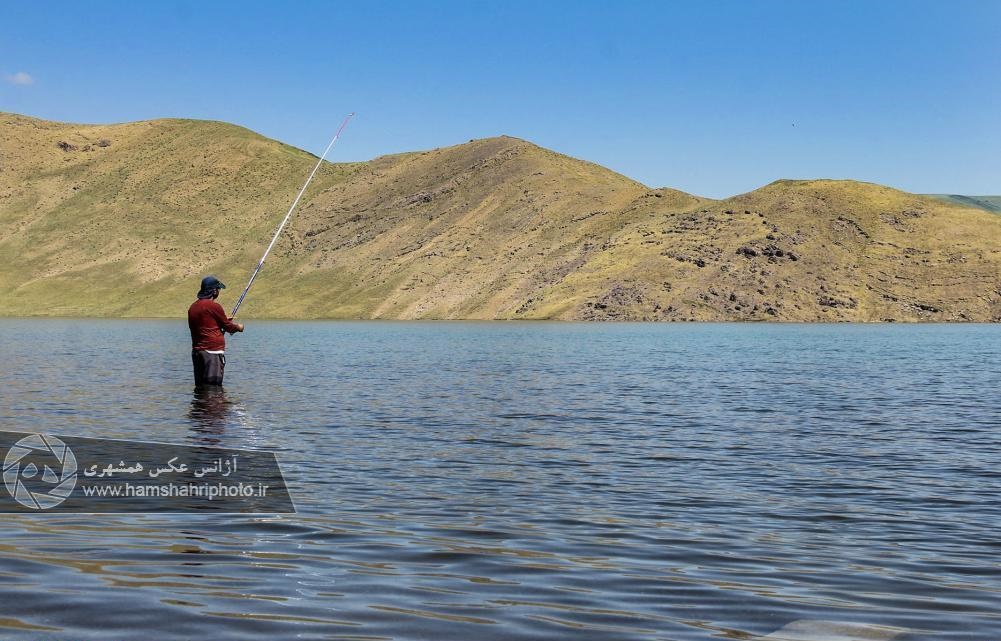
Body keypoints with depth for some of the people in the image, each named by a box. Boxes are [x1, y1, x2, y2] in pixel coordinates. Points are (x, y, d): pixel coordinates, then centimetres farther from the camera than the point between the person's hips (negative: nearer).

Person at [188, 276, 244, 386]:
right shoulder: (214, 306, -12)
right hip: (213, 351, -8)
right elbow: (228, 327, -1)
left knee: (199, 387, 10)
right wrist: (238, 327, 20)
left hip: (196, 351, 8)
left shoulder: (192, 307, 11)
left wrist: (224, 320, 29)